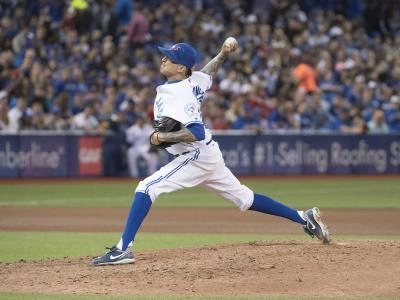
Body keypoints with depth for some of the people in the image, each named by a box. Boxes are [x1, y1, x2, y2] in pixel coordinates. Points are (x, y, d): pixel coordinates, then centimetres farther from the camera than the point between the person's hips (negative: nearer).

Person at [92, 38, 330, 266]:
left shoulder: (179, 95, -22)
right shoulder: (194, 80, 4)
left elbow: (196, 133, -31)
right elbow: (209, 71, 27)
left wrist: (162, 137, -28)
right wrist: (224, 54, 14)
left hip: (197, 156, -10)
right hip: (207, 154, 10)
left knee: (147, 188, -17)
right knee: (244, 199, 18)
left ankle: (123, 249, -24)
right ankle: (304, 218, 21)